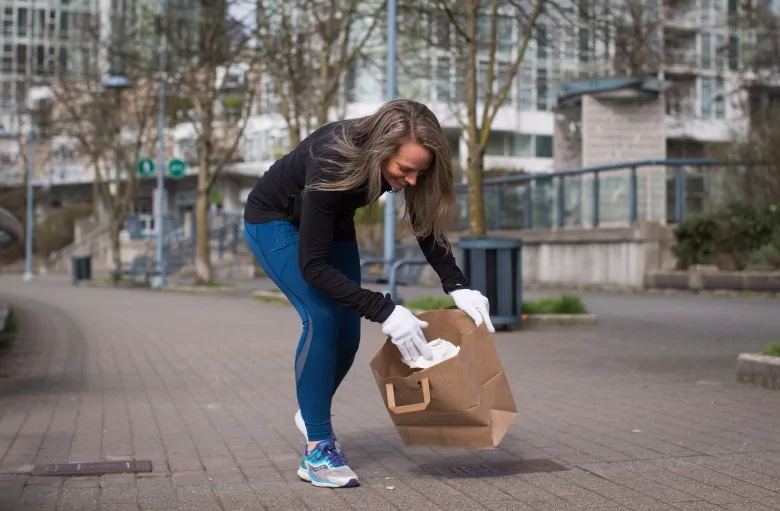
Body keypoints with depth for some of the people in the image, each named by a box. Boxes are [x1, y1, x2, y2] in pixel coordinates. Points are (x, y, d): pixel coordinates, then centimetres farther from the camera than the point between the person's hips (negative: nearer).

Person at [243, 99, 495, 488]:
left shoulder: (404, 164, -25)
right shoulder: (332, 161, -41)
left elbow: (427, 226, -9)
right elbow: (312, 265, -37)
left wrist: (457, 287, -25)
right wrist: (384, 311, -41)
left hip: (333, 222, 6)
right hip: (274, 220, -6)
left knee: (347, 330, 2)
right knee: (321, 319, -21)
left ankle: (313, 414, 30)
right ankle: (316, 451, -12)